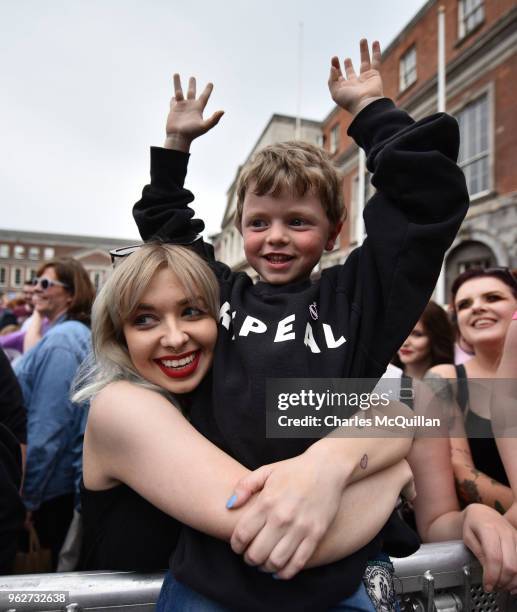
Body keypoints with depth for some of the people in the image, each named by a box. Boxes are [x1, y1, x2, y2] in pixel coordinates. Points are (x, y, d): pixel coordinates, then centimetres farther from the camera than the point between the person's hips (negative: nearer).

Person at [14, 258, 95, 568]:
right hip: (75, 477, 9)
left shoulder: (59, 341, -20)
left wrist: (28, 493, -16)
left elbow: (48, 426, -22)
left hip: (56, 483, -9)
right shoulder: (80, 333, 9)